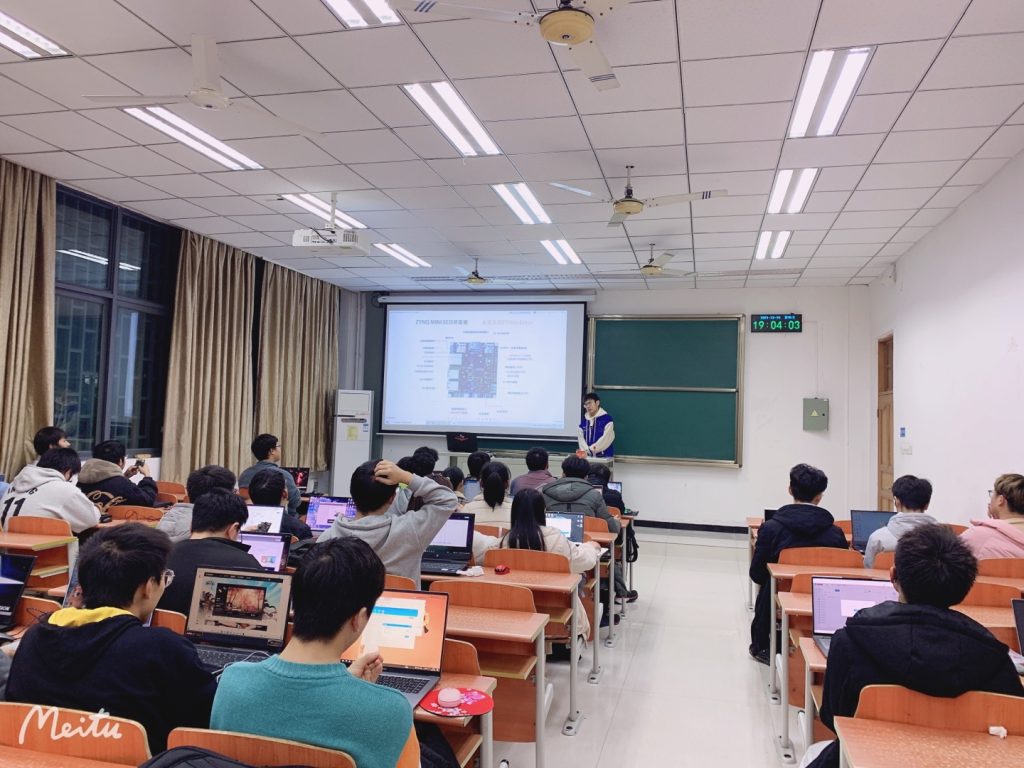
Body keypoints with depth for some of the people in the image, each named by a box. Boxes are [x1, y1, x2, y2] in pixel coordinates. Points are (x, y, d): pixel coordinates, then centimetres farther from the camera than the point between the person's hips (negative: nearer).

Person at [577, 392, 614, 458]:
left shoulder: (606, 419, -5)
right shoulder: (583, 421, 12)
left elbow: (606, 439, -11)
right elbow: (580, 438, 6)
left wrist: (591, 449, -12)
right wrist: (586, 450, -11)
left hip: (603, 457, -5)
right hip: (588, 456, 5)